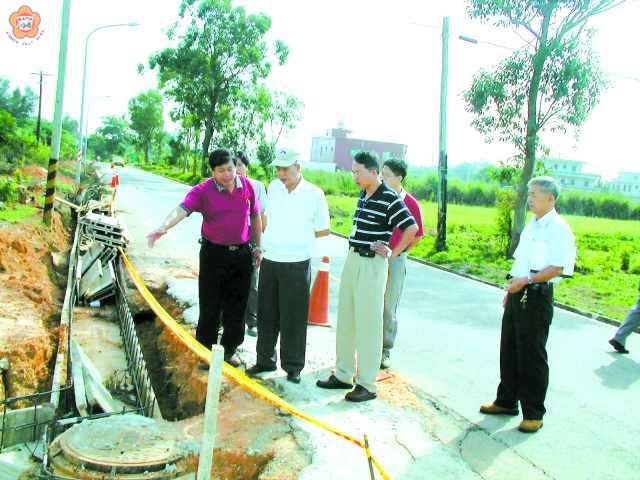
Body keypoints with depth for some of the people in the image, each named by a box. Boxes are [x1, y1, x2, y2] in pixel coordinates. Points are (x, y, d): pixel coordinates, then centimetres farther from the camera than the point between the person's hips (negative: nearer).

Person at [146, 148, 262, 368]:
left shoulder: (247, 186, -1)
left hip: (242, 253, 3)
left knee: (237, 305, 12)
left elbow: (255, 216, 10)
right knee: (210, 305, 4)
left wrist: (258, 246, 12)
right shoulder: (203, 190, -12)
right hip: (214, 253, -3)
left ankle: (230, 349, 29)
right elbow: (181, 209, -27)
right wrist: (164, 227, -46)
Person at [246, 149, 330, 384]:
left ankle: (293, 366, 16)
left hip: (297, 264, -4)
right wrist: (272, 239, 10)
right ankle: (265, 360, 28)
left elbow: (324, 230, 2)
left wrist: (298, 237, 3)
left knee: (293, 318, 3)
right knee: (267, 315, 13)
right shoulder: (273, 187, 4)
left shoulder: (314, 194, -8)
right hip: (270, 261, 4)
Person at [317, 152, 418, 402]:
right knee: (345, 320, 13)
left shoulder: (390, 199, -14)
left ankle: (367, 384, 7)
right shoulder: (363, 196, 11)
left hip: (372, 264, -8)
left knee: (368, 324, -3)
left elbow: (412, 228, -16)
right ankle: (343, 375, 26)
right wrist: (353, 255, 11)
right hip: (352, 260, 9)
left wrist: (393, 253, -10)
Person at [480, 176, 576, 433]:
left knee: (532, 356, 0)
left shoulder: (558, 229, -13)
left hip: (537, 296, -8)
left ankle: (533, 414, 13)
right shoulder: (531, 226, 14)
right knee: (509, 351, 16)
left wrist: (527, 280, -25)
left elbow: (558, 268, -20)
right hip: (518, 294, 9)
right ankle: (506, 401, 32)